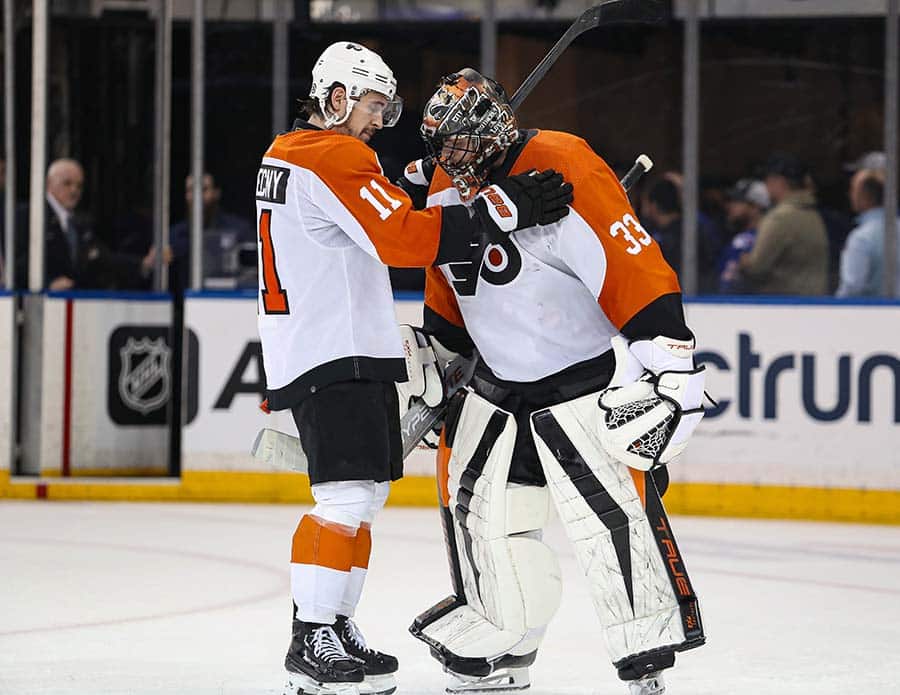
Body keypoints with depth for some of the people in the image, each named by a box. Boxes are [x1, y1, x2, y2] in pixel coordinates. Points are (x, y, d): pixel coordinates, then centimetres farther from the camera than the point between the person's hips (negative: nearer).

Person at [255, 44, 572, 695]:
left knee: (366, 492, 16)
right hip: (333, 356, -11)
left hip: (349, 351, 11)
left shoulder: (288, 153, 18)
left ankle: (330, 626, 19)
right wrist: (506, 208, -24)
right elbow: (405, 238, -24)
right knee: (348, 494, -16)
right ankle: (313, 643, -18)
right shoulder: (334, 159, -14)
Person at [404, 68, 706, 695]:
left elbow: (635, 267, -26)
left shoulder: (565, 170, -22)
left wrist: (667, 363, -30)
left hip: (589, 376, -8)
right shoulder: (448, 191, 5)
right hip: (499, 379, 8)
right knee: (477, 503, 7)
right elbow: (448, 292, 21)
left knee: (610, 512, -16)